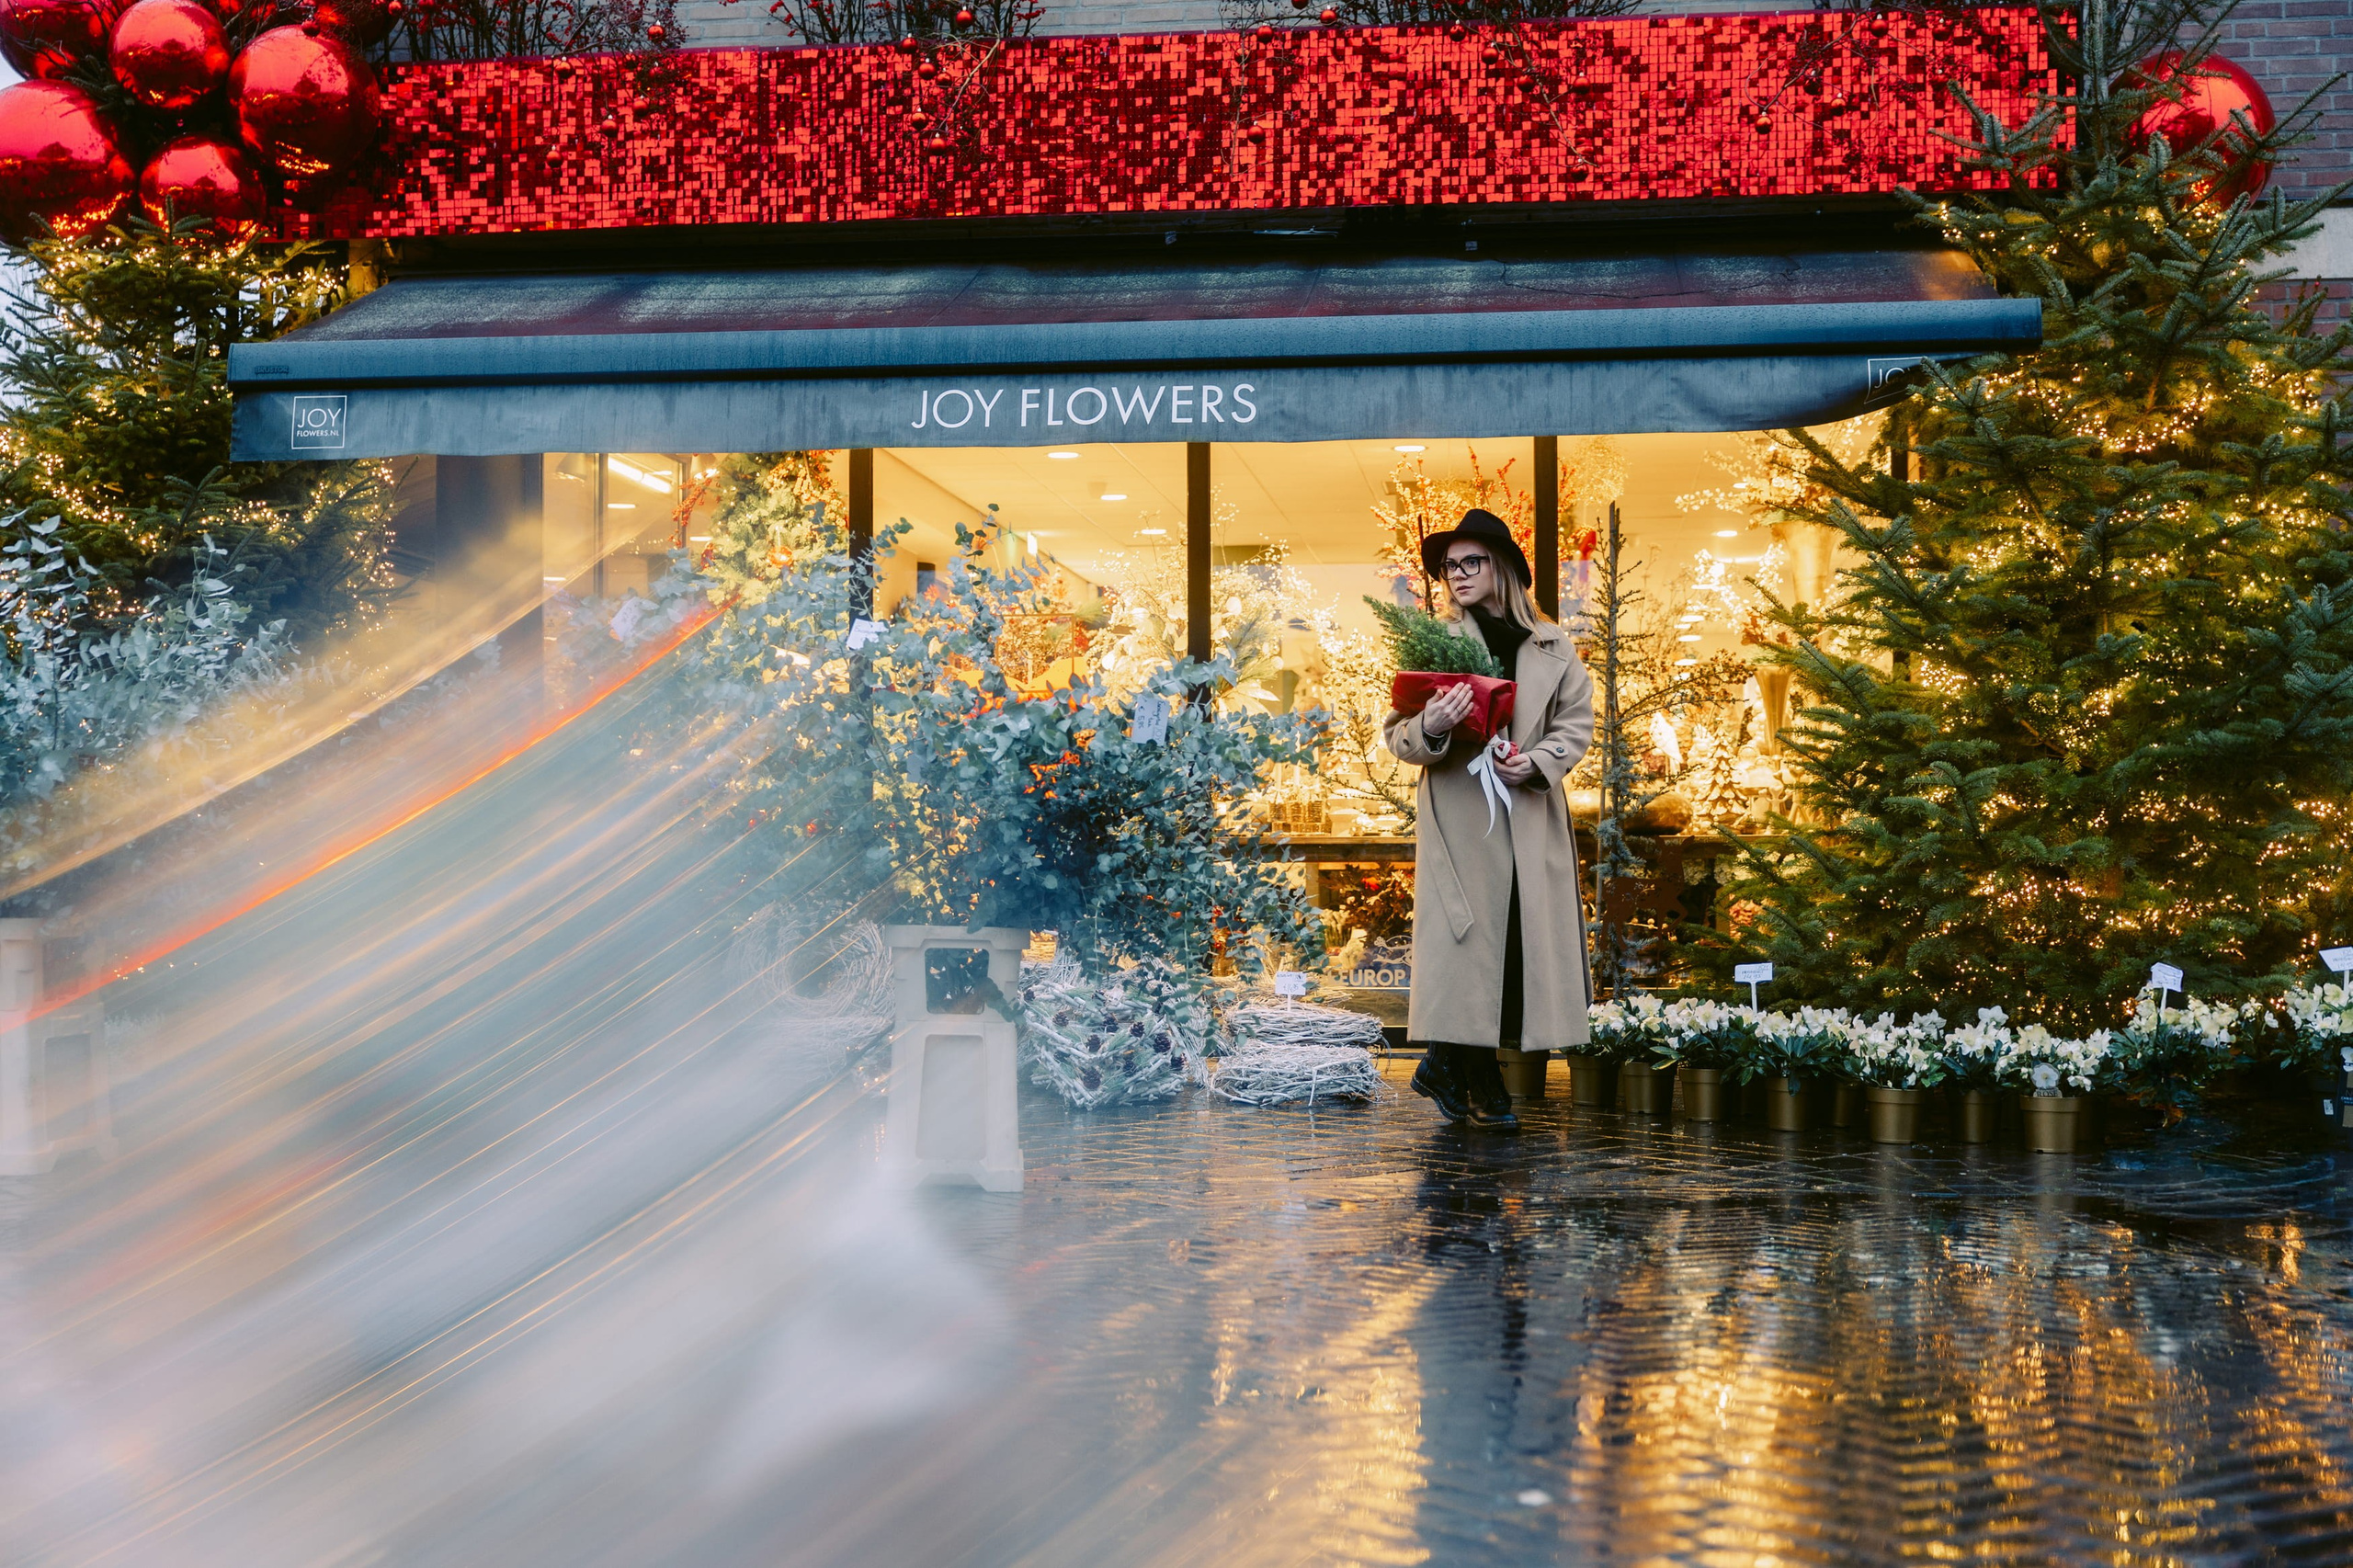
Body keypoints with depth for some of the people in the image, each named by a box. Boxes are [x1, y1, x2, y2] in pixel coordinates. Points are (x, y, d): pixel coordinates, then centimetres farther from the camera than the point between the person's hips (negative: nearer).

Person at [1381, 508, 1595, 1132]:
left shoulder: (1552, 646, 8)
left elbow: (1576, 722, 10)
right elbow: (1396, 735, -2)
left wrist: (1538, 762, -9)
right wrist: (1429, 729, -24)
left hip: (1532, 815, 3)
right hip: (1459, 816, -3)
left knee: (1527, 937, 3)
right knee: (1467, 937, -5)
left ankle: (1443, 1065, 17)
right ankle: (1480, 1082, 11)